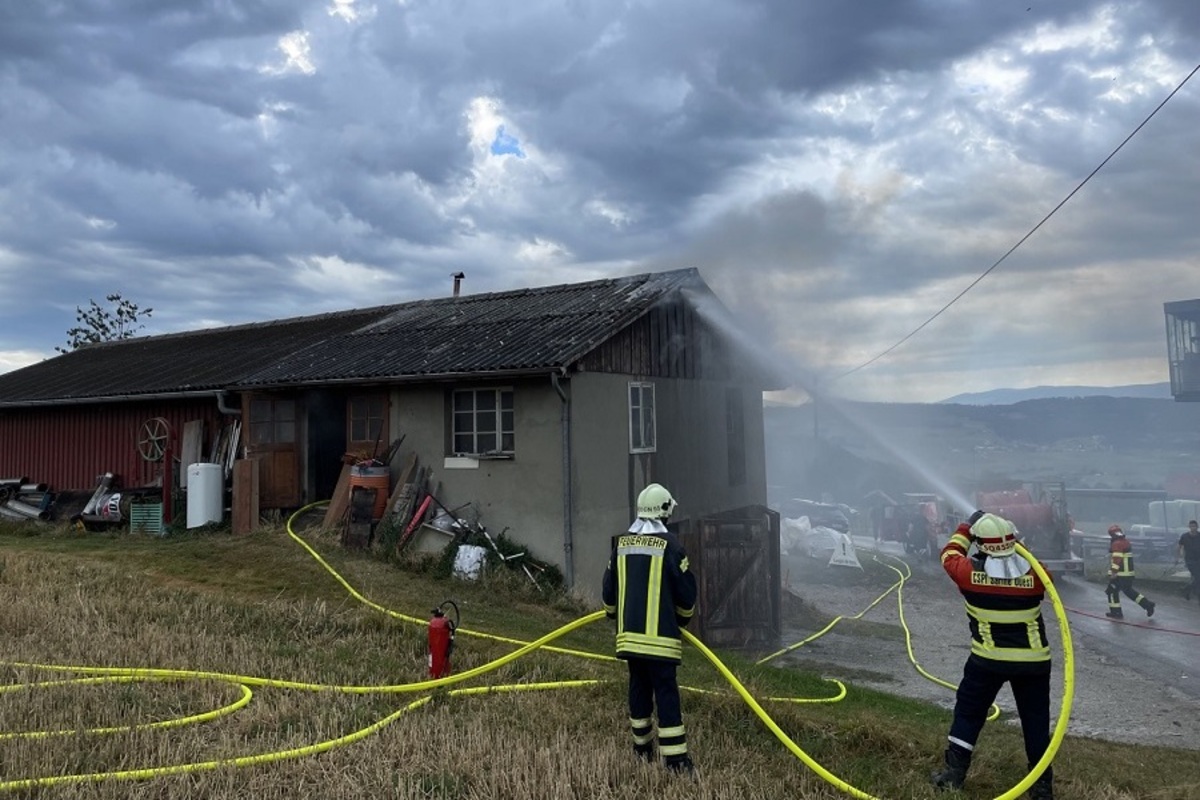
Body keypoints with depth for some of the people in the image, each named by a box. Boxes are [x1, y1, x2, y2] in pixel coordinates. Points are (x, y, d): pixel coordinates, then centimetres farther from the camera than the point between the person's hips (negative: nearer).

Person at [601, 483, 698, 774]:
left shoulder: (621, 543, 5)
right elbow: (686, 590, -5)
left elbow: (609, 588, 12)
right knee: (666, 692, -2)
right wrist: (683, 617, 15)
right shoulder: (669, 544, -10)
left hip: (629, 632, 5)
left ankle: (643, 747, 30)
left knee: (639, 686, 18)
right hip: (659, 633, -5)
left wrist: (613, 613, 31)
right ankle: (675, 758, -1)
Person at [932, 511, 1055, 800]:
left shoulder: (970, 572, -16)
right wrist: (1017, 549, 16)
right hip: (1033, 661, 1)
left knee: (968, 712, 12)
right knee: (1036, 720, 14)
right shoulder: (1035, 573, -13)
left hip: (988, 660, -1)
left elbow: (949, 554, 6)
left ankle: (954, 774, 14)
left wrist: (967, 526, 17)